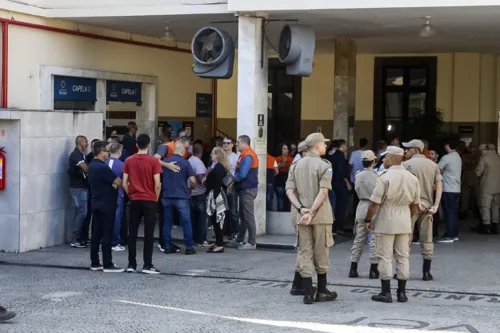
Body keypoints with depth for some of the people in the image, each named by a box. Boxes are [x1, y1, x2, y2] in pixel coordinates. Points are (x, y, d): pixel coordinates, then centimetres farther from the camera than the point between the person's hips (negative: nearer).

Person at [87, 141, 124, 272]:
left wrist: (113, 184, -1)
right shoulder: (102, 167, -20)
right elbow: (118, 182, -17)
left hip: (96, 203, 9)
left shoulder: (92, 165, 10)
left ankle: (95, 263, 14)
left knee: (96, 233, 10)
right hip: (106, 205, -9)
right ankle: (108, 265, -3)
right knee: (106, 235, -6)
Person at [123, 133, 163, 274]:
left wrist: (131, 195, 14)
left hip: (134, 200, 3)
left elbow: (124, 183, 1)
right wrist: (156, 198, 4)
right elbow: (157, 184, -11)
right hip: (149, 200, -3)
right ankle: (147, 265, -1)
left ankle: (131, 264, 8)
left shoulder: (128, 161, 2)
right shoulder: (153, 161, -7)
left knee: (132, 233, 7)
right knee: (149, 233, 0)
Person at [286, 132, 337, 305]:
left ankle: (307, 292, 4)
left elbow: (289, 190, 0)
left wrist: (301, 209, -7)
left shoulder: (296, 165, 9)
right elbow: (323, 192, -17)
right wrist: (312, 212, -17)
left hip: (302, 215, 4)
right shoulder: (324, 165, -7)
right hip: (321, 215, -4)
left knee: (305, 253, 7)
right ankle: (321, 291, 14)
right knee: (321, 254, 7)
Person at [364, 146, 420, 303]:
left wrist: (368, 220, -1)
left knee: (385, 257, 1)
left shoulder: (385, 177, -15)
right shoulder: (412, 178, 4)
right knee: (403, 257, 11)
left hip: (385, 221, -5)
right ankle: (402, 292, 14)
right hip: (404, 222, 5)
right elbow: (415, 204, 11)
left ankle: (386, 293, 3)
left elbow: (374, 202, -13)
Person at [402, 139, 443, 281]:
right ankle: (426, 272, 7)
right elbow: (439, 185, 0)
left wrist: (417, 201, -12)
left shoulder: (407, 164, -4)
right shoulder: (433, 165, 9)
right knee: (427, 240, 7)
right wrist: (435, 206, -5)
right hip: (427, 206, 4)